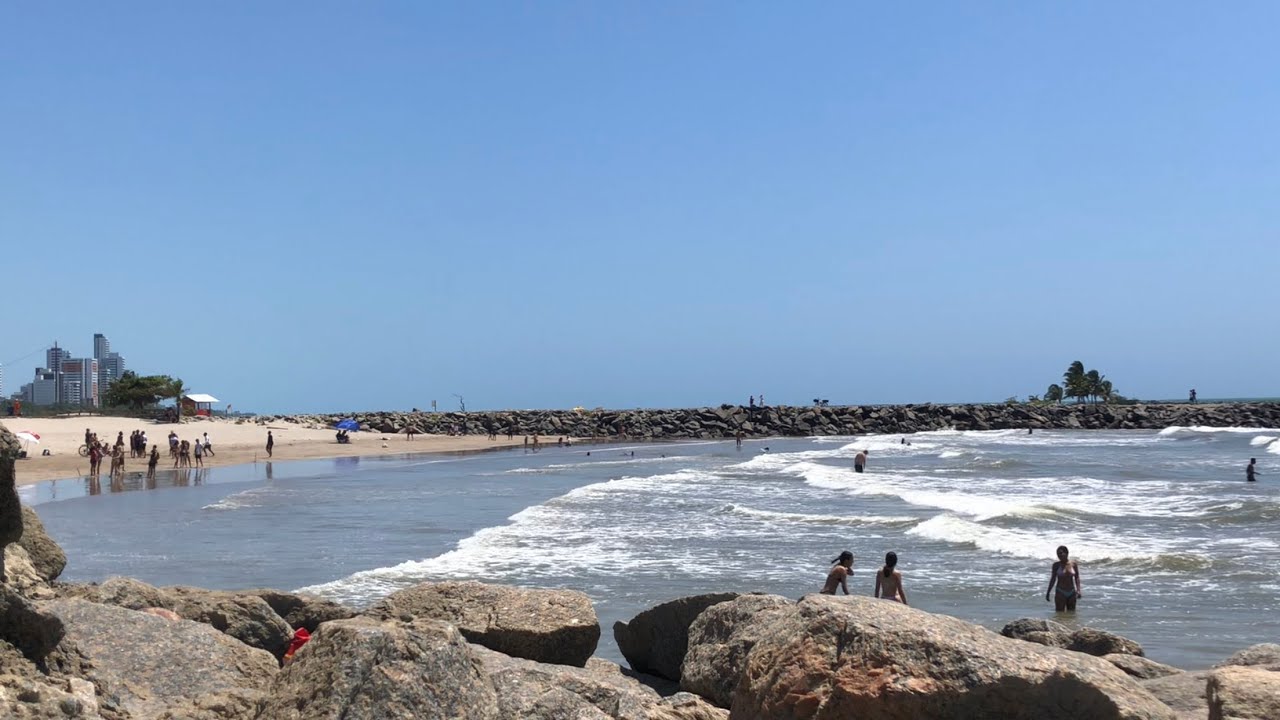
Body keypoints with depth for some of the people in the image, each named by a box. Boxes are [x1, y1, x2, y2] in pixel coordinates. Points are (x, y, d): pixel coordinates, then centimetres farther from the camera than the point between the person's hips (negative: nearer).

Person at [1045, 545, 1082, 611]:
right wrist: (1048, 593, 4)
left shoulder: (1073, 564, -2)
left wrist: (1078, 590, -9)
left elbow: (1077, 578, 3)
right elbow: (1053, 579, 3)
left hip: (1071, 593, 2)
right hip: (1060, 593, -2)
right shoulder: (1056, 565, -4)